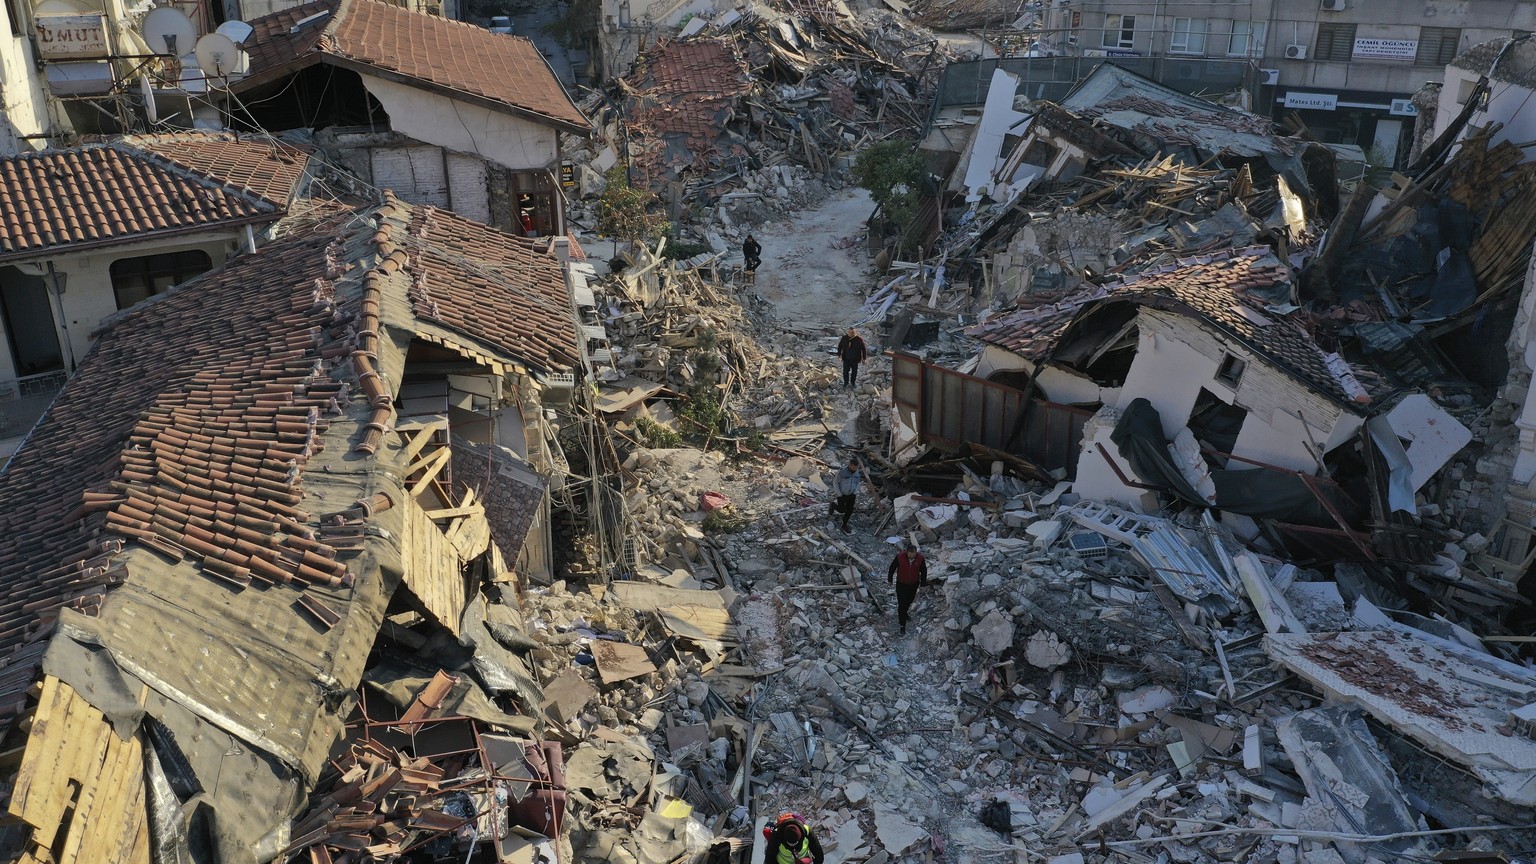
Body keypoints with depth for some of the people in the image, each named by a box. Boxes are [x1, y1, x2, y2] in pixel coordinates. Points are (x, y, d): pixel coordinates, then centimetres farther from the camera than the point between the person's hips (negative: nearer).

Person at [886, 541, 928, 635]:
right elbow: (892, 567, -10)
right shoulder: (900, 557, -27)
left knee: (909, 600, 24)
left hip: (914, 584, 3)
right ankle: (902, 624, 12)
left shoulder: (920, 558, -21)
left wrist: (923, 584, 4)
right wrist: (890, 579, 2)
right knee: (902, 603, -1)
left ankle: (904, 613, 54)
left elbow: (923, 571, -4)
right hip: (901, 584, -3)